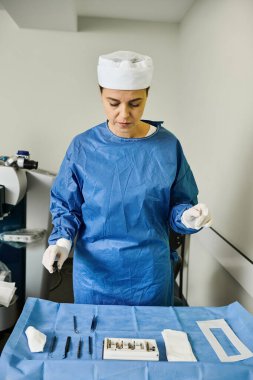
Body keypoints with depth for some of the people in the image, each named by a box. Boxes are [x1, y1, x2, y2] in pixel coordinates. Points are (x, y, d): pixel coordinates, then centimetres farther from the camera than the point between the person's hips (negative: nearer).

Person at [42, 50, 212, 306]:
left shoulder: (168, 146, -7)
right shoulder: (83, 146, -8)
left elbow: (178, 205, -1)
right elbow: (66, 206, 0)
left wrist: (187, 217, -22)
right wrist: (62, 240, -17)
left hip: (150, 275, 1)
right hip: (94, 271, 0)